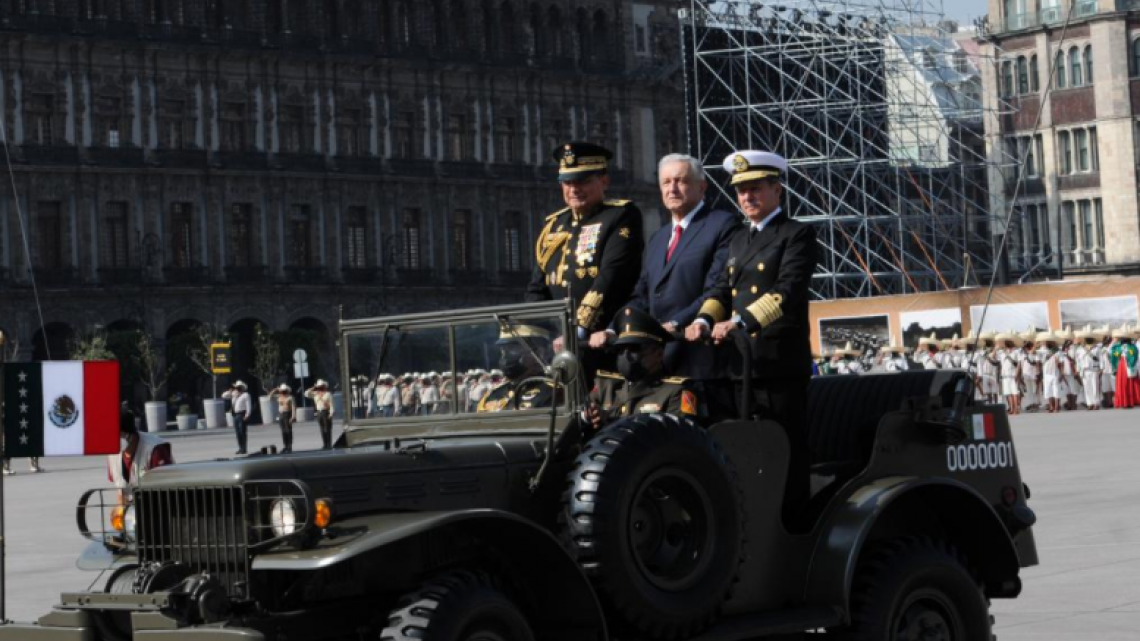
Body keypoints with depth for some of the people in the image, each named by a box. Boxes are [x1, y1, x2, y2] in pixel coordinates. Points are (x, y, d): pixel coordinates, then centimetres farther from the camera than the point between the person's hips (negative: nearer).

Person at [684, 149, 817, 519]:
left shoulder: (796, 235, -2)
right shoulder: (738, 242, 23)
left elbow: (789, 291, -16)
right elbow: (722, 290, 16)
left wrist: (742, 321, -29)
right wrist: (705, 320, -7)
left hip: (780, 365, -7)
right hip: (738, 364, 7)